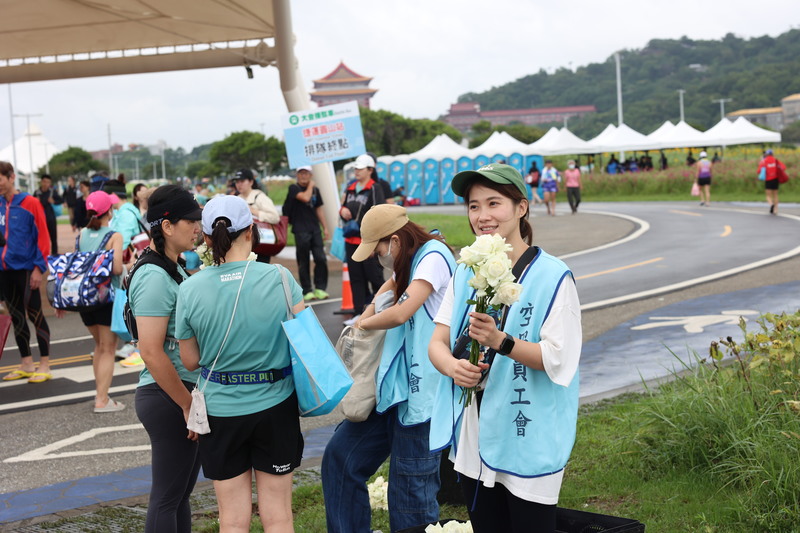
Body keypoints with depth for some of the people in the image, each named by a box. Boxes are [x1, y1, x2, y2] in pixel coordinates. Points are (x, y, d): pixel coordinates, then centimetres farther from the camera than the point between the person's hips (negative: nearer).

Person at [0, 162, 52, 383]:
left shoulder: (30, 203, -7)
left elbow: (42, 237, -9)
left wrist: (39, 268, -13)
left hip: (25, 268, -6)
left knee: (34, 314, -2)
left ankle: (44, 366, 5)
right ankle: (26, 364, 22)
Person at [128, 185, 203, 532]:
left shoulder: (173, 269, 11)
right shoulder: (154, 277, -18)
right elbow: (151, 352, -23)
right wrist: (188, 404, -17)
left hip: (186, 393, 9)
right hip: (168, 398, -9)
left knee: (180, 493, 16)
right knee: (167, 497, 0)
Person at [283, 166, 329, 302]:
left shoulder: (315, 190, 15)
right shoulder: (294, 188, -2)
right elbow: (305, 197, -20)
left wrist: (325, 228, 14)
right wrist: (310, 186, -3)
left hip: (315, 229, 4)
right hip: (301, 230, -4)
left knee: (321, 259, -6)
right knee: (303, 262, 1)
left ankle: (320, 288, 4)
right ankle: (307, 291, 7)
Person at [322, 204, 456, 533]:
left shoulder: (433, 256, -15)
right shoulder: (410, 261, 15)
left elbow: (401, 312, -25)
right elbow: (391, 286, 36)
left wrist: (364, 324, -5)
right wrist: (366, 315, 16)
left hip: (420, 392, -10)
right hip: (394, 385, 10)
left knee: (411, 493, -3)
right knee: (340, 457, 9)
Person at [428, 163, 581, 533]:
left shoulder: (553, 277, -11)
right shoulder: (466, 273, 7)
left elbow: (557, 359, -15)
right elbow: (436, 342, 5)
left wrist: (500, 342, -30)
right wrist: (453, 367, -18)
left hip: (529, 437, -5)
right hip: (473, 435, 5)